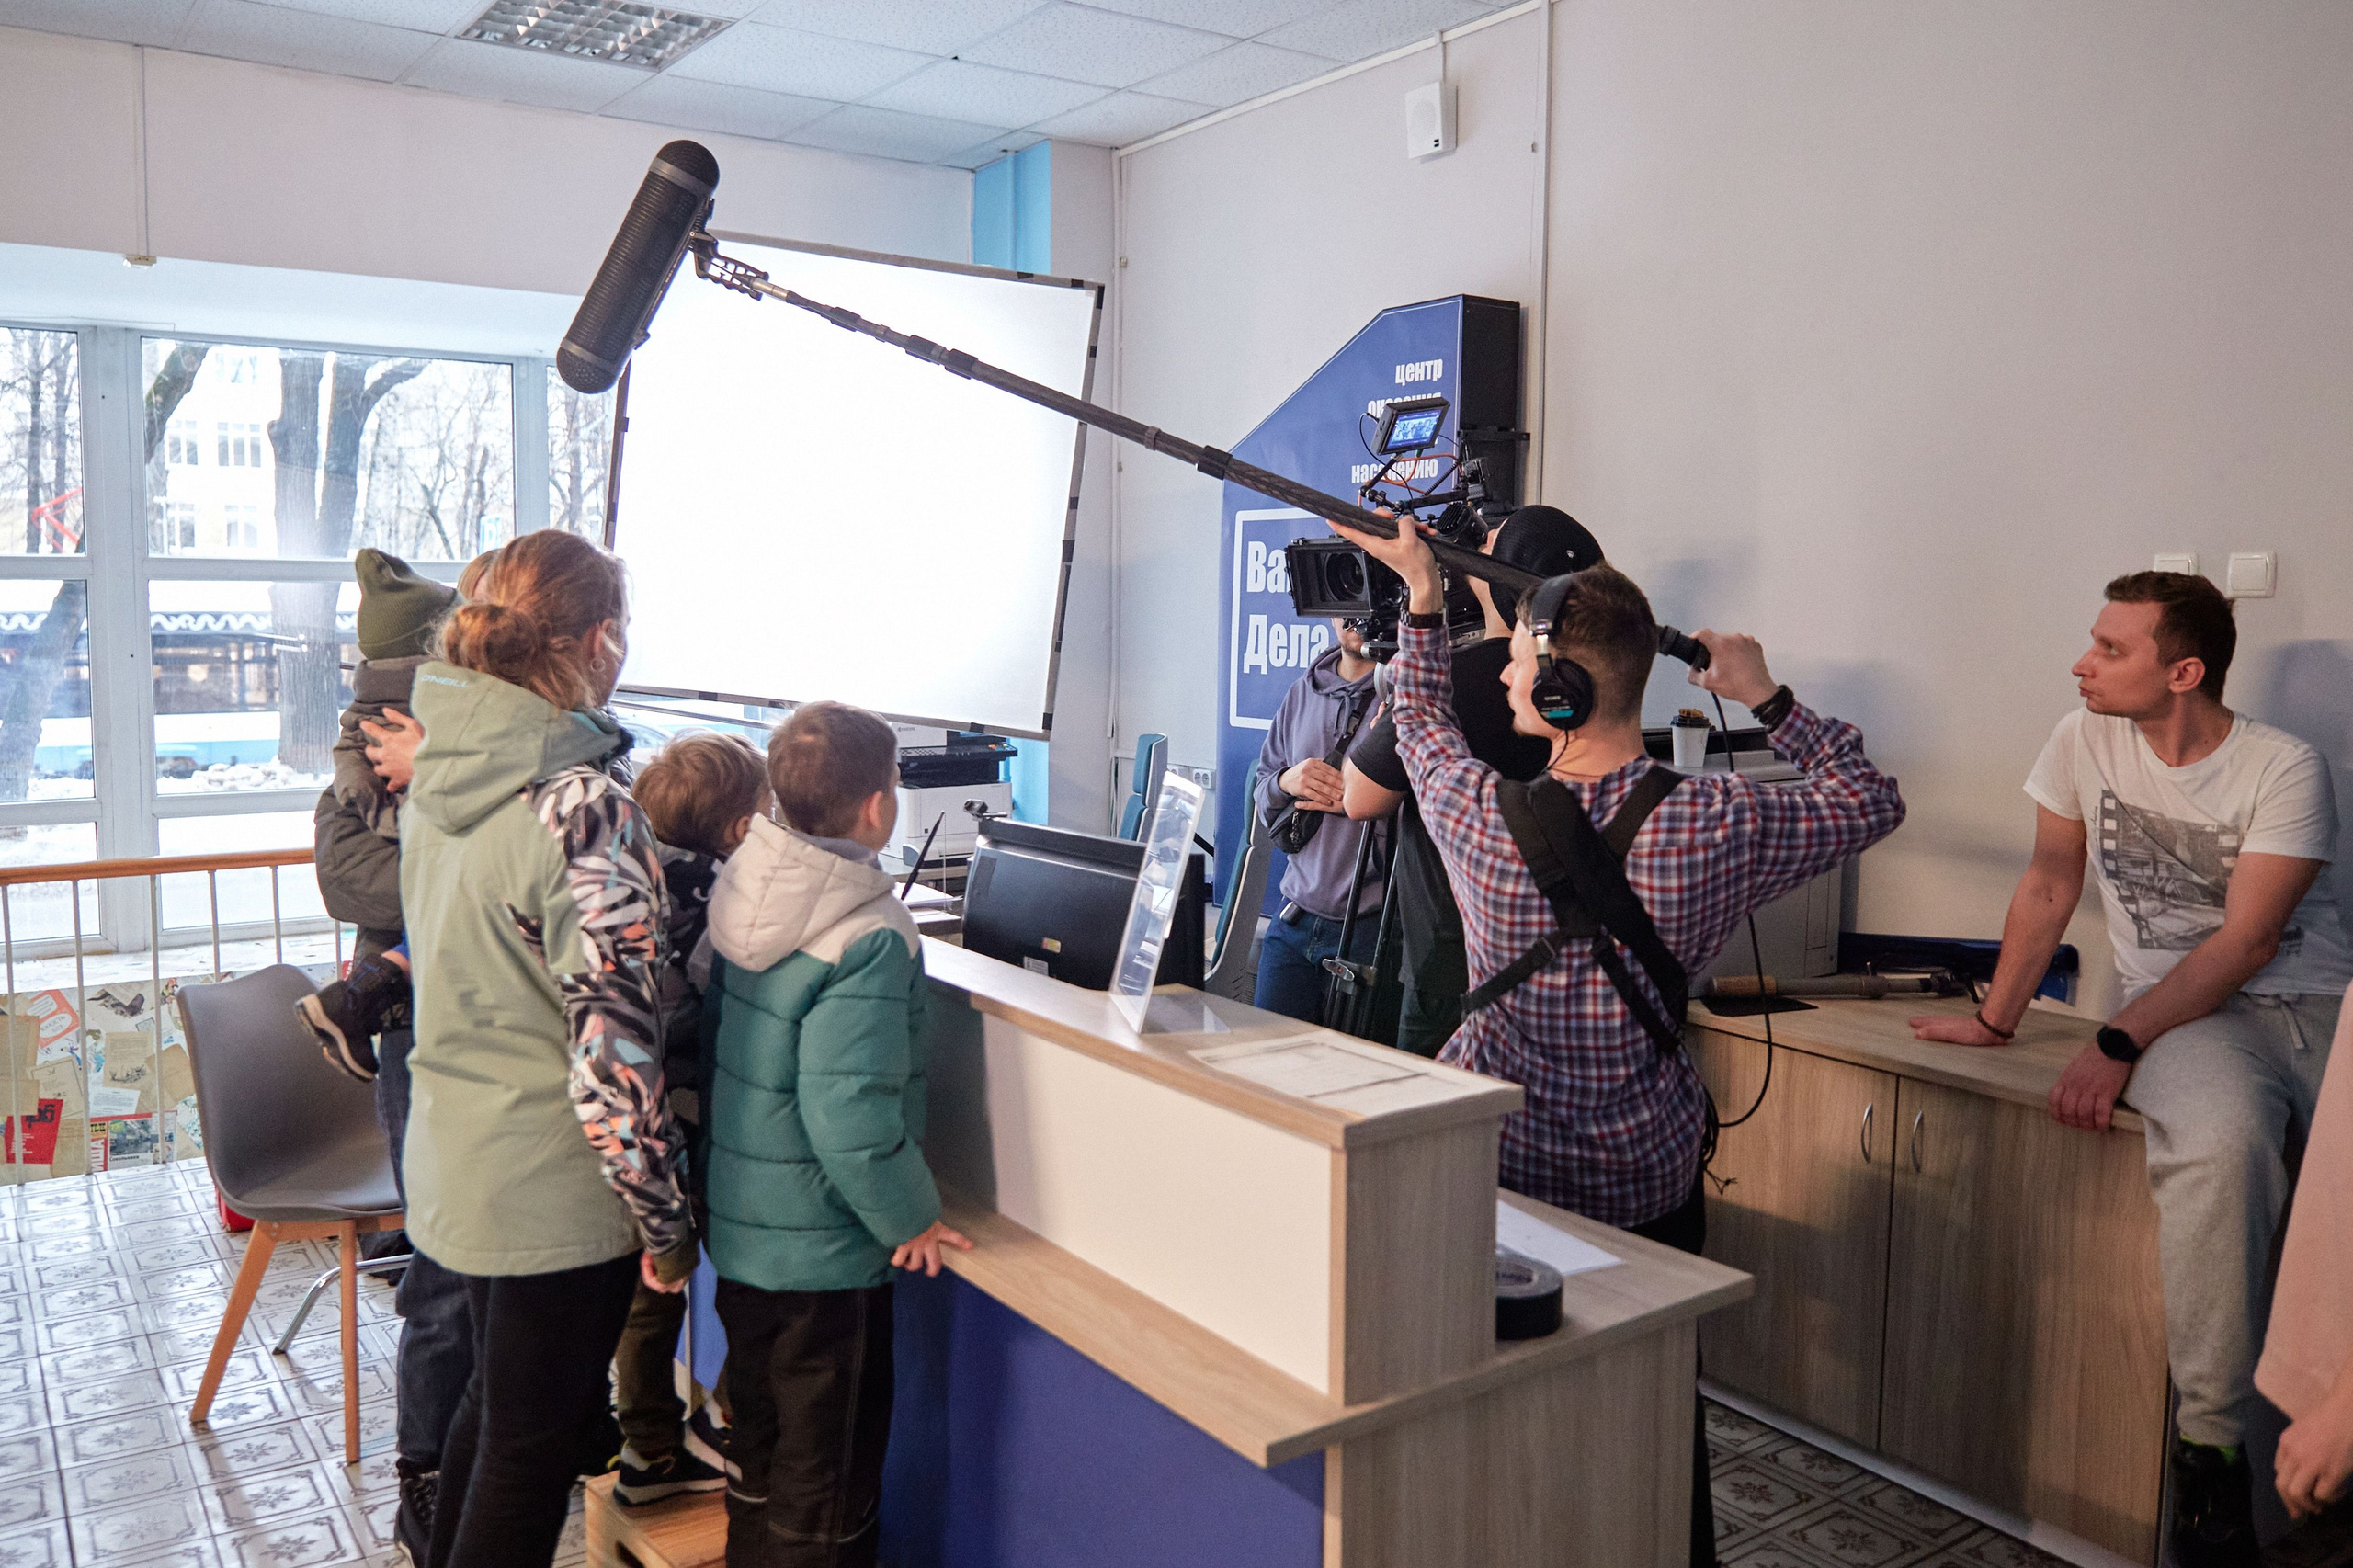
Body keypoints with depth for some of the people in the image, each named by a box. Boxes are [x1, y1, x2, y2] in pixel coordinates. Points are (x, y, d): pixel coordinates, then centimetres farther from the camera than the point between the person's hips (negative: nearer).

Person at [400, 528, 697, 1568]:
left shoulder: (438, 774, 0)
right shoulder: (584, 809, -26)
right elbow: (612, 1050, -25)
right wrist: (666, 1219, -16)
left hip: (454, 1157, 8)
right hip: (553, 1186, -8)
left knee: (497, 1395, 28)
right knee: (534, 1440, 11)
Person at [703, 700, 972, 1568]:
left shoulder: (741, 888, -2)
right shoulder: (866, 940, -26)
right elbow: (850, 1113, -29)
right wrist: (911, 1216, -14)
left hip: (737, 1227, 8)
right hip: (822, 1250, -8)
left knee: (758, 1445, 26)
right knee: (823, 1487, 11)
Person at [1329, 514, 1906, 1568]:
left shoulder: (1482, 814, -17)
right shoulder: (1719, 824, -17)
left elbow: (1422, 724, 6)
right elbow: (1871, 801, 2)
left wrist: (1422, 593, 14)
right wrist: (1766, 699, 6)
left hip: (1492, 1164, 0)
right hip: (1649, 1178, 1)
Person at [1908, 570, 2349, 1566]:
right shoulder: (2085, 739, 2)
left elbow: (2247, 938, -12)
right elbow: (2050, 884, 12)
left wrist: (2117, 1045, -21)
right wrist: (1994, 1020, 14)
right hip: (2182, 1011, 0)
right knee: (2219, 1143, -35)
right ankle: (2210, 1444, -24)